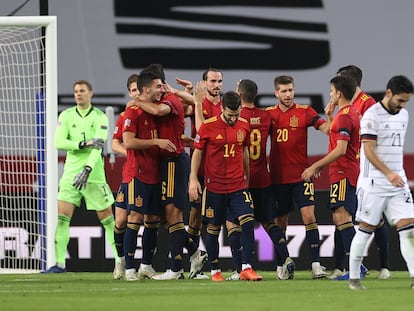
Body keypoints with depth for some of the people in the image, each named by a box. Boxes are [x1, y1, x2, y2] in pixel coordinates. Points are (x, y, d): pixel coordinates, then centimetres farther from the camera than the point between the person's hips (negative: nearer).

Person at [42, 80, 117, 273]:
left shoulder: (100, 117, -2)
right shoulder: (66, 116, 7)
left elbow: (98, 146, -12)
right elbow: (59, 142, -6)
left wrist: (87, 170, -25)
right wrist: (84, 144, -19)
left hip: (94, 173, -3)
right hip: (71, 171, 3)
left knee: (107, 218, -2)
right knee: (62, 217, -5)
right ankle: (59, 263, -1)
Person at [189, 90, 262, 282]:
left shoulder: (244, 125, 3)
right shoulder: (208, 126, -8)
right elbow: (197, 153, 0)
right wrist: (193, 179, -6)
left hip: (239, 185, 2)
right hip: (214, 186, -2)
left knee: (248, 221, -13)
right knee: (213, 228, 4)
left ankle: (246, 268, -11)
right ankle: (215, 271, 16)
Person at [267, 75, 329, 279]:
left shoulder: (304, 111, 0)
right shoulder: (269, 114, 7)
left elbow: (325, 127, -13)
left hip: (301, 175, -2)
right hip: (278, 177, 2)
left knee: (309, 217, -12)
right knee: (280, 222, 9)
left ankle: (316, 264, -12)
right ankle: (281, 265, 20)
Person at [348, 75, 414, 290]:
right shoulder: (372, 115, -11)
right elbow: (368, 150, -17)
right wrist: (388, 173, -25)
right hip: (374, 182, -7)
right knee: (366, 229, -2)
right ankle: (354, 278, 7)